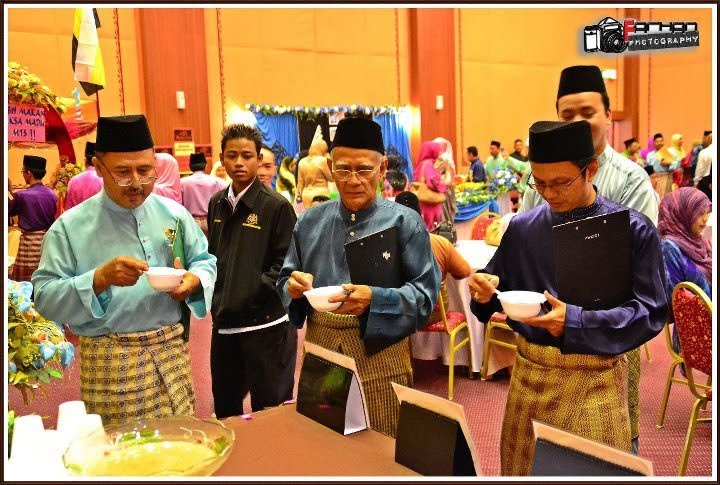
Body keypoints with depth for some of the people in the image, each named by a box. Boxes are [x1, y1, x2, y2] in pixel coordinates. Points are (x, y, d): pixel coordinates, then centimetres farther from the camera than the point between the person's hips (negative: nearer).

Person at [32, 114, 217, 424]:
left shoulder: (173, 213, 5)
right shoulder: (70, 227, -4)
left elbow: (204, 261, 11)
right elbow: (45, 296, -7)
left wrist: (194, 280, -13)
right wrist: (100, 278, -23)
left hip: (172, 352, 3)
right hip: (109, 361, -3)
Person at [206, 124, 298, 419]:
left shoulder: (276, 206, -10)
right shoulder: (217, 204, 10)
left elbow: (286, 263, -11)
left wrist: (256, 290, -19)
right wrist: (215, 295, 5)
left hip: (265, 323, -6)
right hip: (224, 322, 7)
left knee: (269, 408, 6)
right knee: (224, 405, 20)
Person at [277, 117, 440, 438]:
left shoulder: (403, 222, -5)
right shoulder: (310, 222, 7)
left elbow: (425, 291, -10)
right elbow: (285, 278, 12)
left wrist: (373, 299, -25)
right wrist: (293, 286, -11)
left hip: (380, 354, -3)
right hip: (320, 349, 3)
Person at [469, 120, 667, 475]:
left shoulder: (633, 230, -6)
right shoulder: (522, 228, 2)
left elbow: (651, 312, -9)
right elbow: (497, 294, 11)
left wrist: (575, 322, -22)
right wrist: (485, 289, -13)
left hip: (595, 379, -3)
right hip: (529, 372, 3)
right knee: (519, 468, 13)